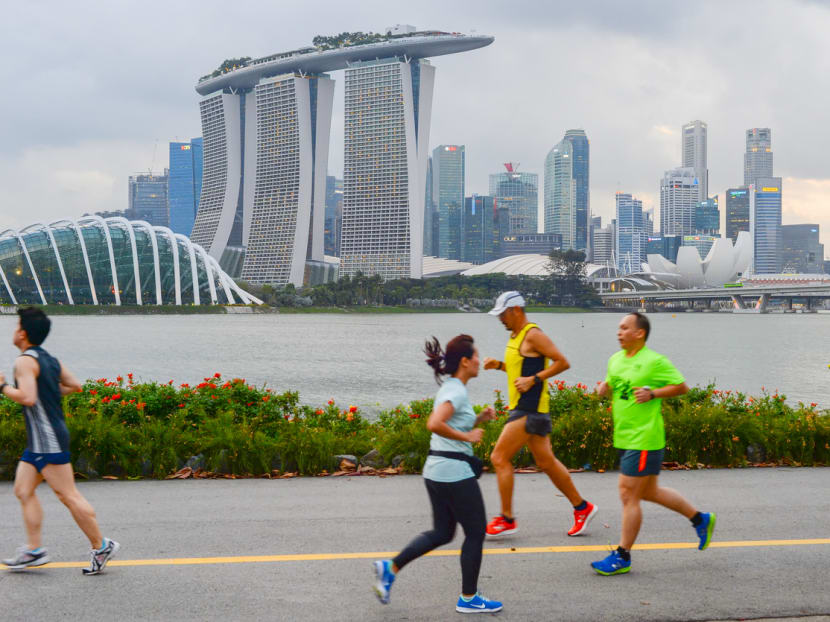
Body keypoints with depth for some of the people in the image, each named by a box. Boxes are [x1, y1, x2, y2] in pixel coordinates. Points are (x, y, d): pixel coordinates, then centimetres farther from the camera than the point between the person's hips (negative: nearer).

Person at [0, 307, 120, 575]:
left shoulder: (25, 361, -15)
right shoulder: (49, 359, 13)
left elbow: (27, 397, -26)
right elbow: (75, 385, 21)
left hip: (48, 440, -10)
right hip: (39, 442, 10)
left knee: (68, 495, -5)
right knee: (23, 490, 11)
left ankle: (101, 546, 1)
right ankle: (34, 550, 12)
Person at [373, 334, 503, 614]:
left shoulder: (449, 389, 14)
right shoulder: (457, 391, -16)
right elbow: (434, 424, -30)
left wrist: (479, 418, 11)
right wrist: (467, 436, -21)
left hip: (435, 470, 10)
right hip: (455, 472, -10)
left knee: (442, 533, 17)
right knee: (475, 532, 5)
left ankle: (390, 568, 8)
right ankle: (468, 598, 13)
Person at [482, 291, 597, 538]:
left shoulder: (533, 335, -13)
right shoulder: (515, 336, 15)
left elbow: (562, 362, -17)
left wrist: (534, 379, -21)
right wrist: (499, 365, 11)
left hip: (530, 410, -10)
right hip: (522, 408, 10)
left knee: (499, 457, -9)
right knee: (546, 462, 13)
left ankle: (506, 520, -2)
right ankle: (582, 507, 22)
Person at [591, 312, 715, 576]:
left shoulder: (655, 361, -12)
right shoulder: (615, 360, 10)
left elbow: (681, 386, -7)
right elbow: (611, 383, 24)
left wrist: (653, 393, -18)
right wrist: (603, 387, 2)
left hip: (644, 440, -9)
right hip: (624, 438, 9)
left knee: (628, 495, -6)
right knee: (649, 492, 18)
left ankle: (622, 557, 3)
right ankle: (700, 519, 36)